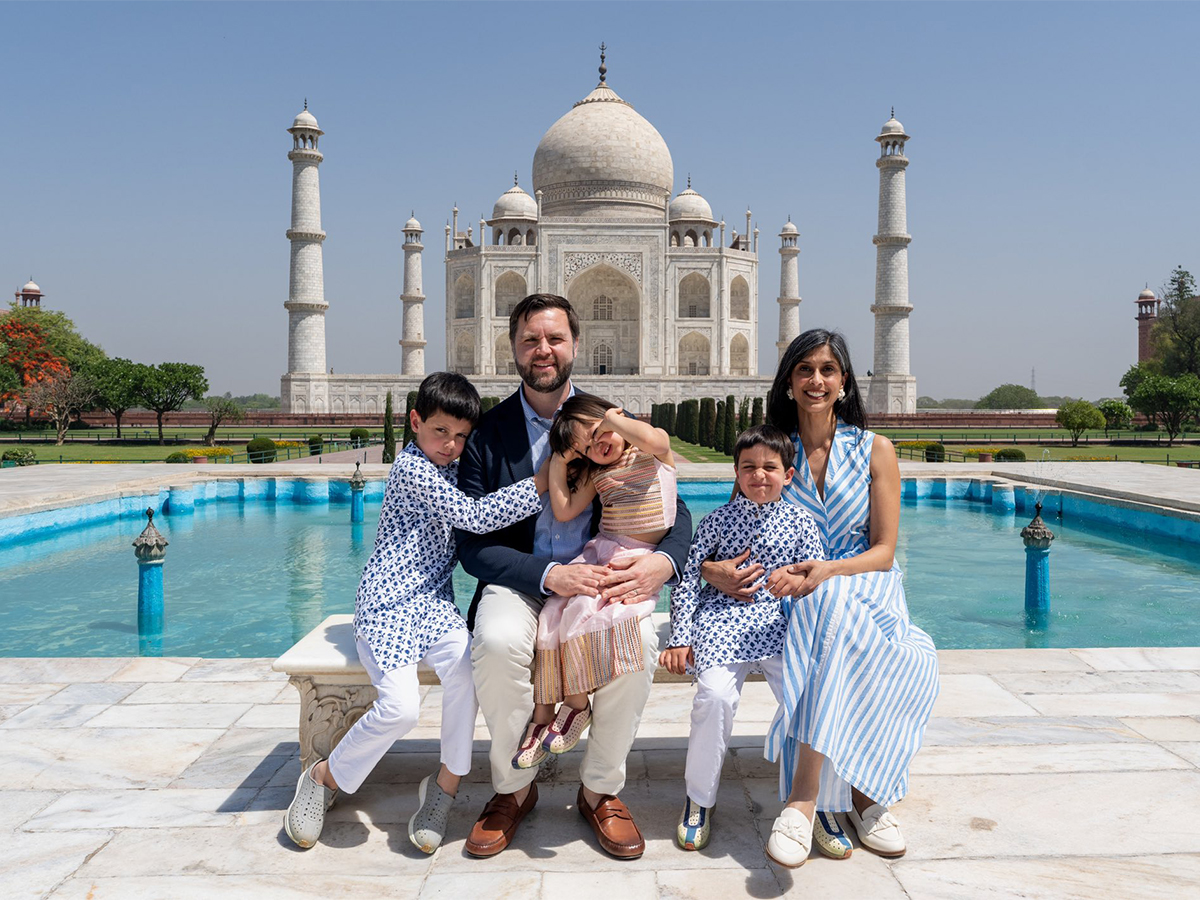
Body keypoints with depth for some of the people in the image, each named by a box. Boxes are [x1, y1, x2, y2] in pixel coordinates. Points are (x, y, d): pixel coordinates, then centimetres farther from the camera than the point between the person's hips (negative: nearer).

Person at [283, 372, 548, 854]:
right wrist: (542, 482, -17)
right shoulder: (411, 467, -10)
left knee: (465, 663, -27)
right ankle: (324, 778, 5)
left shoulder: (450, 470, 17)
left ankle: (445, 784, -10)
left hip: (433, 602, 7)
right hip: (386, 603, -6)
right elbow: (473, 516, -17)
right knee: (400, 706, -24)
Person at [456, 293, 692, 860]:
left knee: (637, 640, -30)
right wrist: (548, 576, -23)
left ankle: (601, 790, -5)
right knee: (498, 642, -32)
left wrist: (661, 562, -22)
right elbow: (473, 544, -5)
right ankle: (512, 789, -5)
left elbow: (673, 511, 3)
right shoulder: (488, 432, 0)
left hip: (600, 575, 1)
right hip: (520, 579, 0)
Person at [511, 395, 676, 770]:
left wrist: (612, 418, -9)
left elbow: (652, 439, -25)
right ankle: (542, 716, -4)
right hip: (598, 552, 6)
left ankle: (577, 704, -7)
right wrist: (558, 464, 9)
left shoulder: (654, 451, 1)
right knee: (550, 617, -14)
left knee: (581, 609, -27)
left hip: (640, 559, -6)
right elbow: (564, 511, 13)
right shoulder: (596, 473, 19)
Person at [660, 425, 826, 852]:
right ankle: (699, 798, -3)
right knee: (715, 694, -25)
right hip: (722, 618, -1)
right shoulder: (718, 520, 5)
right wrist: (680, 638, -2)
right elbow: (688, 579, 4)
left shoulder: (800, 522, 7)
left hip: (780, 619, 1)